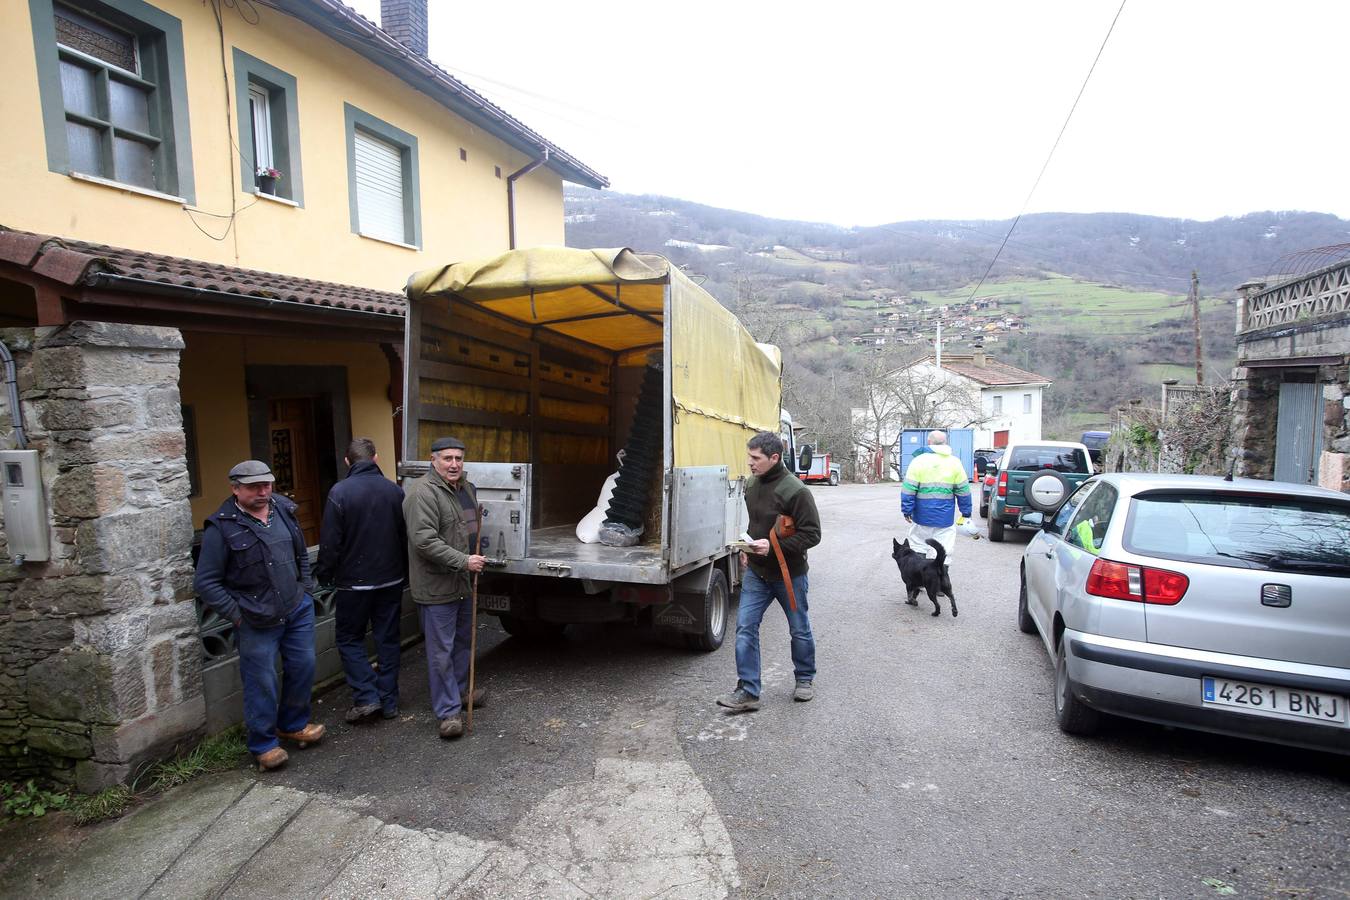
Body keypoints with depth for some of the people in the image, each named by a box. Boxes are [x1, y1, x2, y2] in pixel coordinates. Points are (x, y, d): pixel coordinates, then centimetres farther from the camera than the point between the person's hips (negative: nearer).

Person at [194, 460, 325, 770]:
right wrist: (237, 614, -12)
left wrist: (305, 590, 11)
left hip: (298, 609, 5)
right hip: (257, 621, -5)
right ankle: (263, 744, 25)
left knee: (303, 668, 14)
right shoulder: (222, 527, -12)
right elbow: (206, 582, -10)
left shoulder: (284, 510, 4)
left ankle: (293, 724, 37)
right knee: (262, 682, 5)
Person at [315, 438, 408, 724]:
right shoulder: (395, 490, 0)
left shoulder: (340, 492, -14)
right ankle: (389, 701, 19)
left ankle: (366, 696, 5)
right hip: (391, 580, 4)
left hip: (354, 582, -4)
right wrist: (405, 573, 18)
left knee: (349, 639, 13)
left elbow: (330, 543, -13)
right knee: (388, 639, 12)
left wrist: (323, 576, 2)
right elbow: (406, 537, 8)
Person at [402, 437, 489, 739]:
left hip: (464, 582, 9)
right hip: (437, 586, -9)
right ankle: (449, 711, 10)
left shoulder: (466, 488, 11)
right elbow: (424, 541, -26)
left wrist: (476, 559, 18)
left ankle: (460, 691, 38)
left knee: (462, 641, 21)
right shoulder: (423, 492, -19)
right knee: (441, 650, 0)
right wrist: (463, 561, -25)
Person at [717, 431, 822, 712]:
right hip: (756, 572, 6)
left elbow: (812, 534, -20)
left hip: (789, 573, -6)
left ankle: (805, 679, 37)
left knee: (800, 630, 14)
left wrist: (773, 546, -27)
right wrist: (749, 547, 7)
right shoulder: (752, 485, 2)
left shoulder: (795, 491, -22)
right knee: (745, 627, -1)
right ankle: (747, 692, 7)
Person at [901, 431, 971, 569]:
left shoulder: (918, 461, -5)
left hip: (922, 516, -1)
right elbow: (963, 491, 5)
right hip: (945, 518, 1)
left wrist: (907, 511, -2)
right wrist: (966, 512, 13)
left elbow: (908, 490, -8)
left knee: (918, 550, 10)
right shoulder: (955, 463, 2)